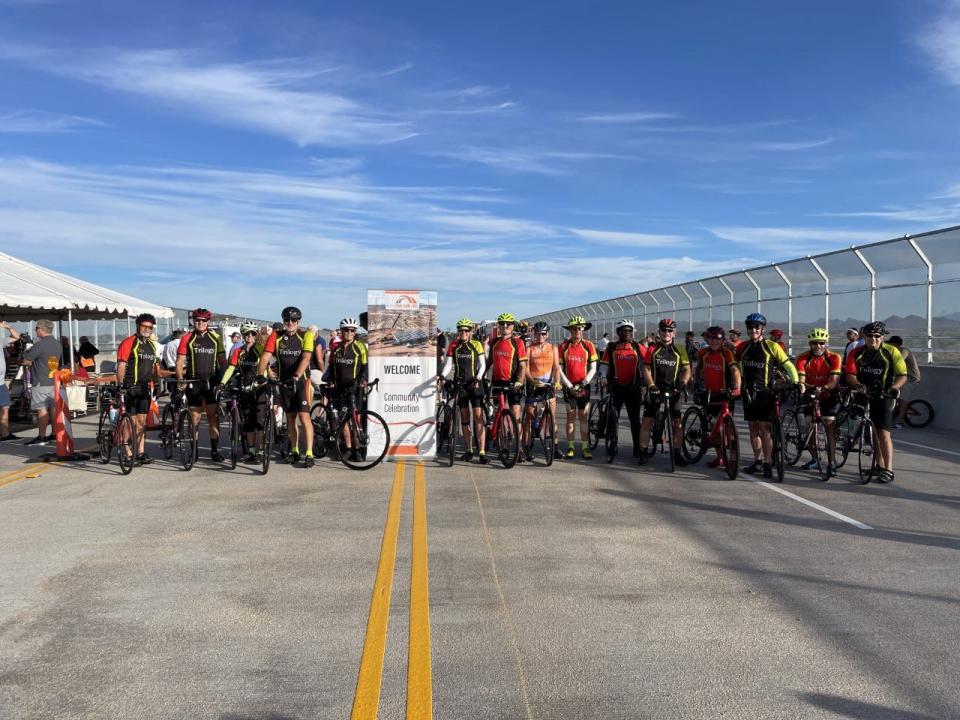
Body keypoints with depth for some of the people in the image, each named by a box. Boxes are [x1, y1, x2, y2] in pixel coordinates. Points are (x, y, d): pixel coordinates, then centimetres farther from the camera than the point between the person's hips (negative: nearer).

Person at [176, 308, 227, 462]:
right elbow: (179, 362, 1)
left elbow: (222, 360, 10)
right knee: (195, 416, 3)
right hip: (193, 382, -1)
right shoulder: (187, 338, 2)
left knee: (213, 414, -2)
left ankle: (215, 450, 3)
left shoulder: (215, 338, 7)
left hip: (211, 381, 1)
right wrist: (180, 380, -11)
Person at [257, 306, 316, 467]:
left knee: (304, 416, -11)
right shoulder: (276, 336, -2)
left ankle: (309, 454, -9)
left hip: (301, 381, -3)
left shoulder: (306, 335, -9)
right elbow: (265, 357, -12)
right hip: (284, 381, 4)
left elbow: (305, 358, -21)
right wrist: (261, 375, -29)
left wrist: (296, 376, -36)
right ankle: (294, 451, 23)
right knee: (290, 417, 11)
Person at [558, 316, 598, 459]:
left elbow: (593, 368, 0)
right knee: (571, 416, 5)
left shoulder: (588, 346, -1)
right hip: (569, 386, 0)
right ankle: (570, 447, 10)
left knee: (584, 417, 2)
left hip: (584, 386, 0)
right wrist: (569, 385, -9)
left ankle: (585, 447, 6)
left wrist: (583, 383, -11)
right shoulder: (563, 346, -1)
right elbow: (559, 368, -1)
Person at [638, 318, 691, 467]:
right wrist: (651, 386, -15)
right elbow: (646, 369, -2)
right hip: (655, 390, -1)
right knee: (647, 422, -3)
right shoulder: (652, 349, 3)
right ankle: (643, 453, 5)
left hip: (673, 390, 1)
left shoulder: (679, 350, 5)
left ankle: (677, 454, 11)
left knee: (677, 423, -1)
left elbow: (686, 369, 4)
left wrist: (683, 382, -15)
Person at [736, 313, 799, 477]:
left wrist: (796, 383, -15)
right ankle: (757, 460, 18)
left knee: (764, 428, -8)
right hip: (749, 392, 5)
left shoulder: (771, 346, -5)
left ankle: (768, 463, -3)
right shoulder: (743, 347, 7)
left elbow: (788, 366, -4)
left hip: (765, 392, -4)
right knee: (753, 427, 9)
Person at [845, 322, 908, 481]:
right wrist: (858, 386, -31)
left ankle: (888, 470, -7)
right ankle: (880, 466, 24)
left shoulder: (891, 352, -8)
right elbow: (850, 374, -11)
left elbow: (902, 376, -9)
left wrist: (894, 388, -28)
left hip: (883, 397, -3)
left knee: (884, 433, -10)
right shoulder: (857, 353, -3)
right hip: (864, 396, 3)